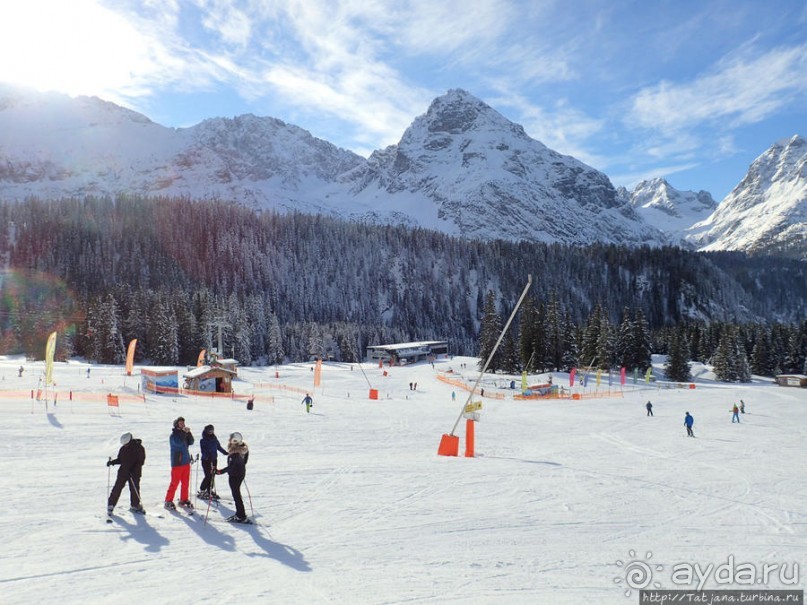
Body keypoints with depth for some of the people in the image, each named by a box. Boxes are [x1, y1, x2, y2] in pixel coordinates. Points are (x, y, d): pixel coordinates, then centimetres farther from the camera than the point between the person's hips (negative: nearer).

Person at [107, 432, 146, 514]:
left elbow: (141, 461, -12)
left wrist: (133, 470, -21)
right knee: (117, 487, -1)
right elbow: (120, 459, 14)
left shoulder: (139, 448, -10)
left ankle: (135, 505, 18)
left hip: (134, 473, -3)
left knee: (135, 489, 1)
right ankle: (111, 504, 11)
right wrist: (112, 462, -5)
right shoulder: (123, 448, 5)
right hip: (123, 471, 3)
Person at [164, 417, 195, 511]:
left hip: (186, 462, 7)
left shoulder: (184, 434, 12)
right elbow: (179, 443, -26)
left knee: (185, 483, 10)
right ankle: (168, 501, 7)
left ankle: (183, 500, 19)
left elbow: (191, 442, 3)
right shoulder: (173, 435, -8)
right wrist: (184, 432, -21)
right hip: (177, 463, -7)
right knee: (175, 483, -3)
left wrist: (189, 433, -9)